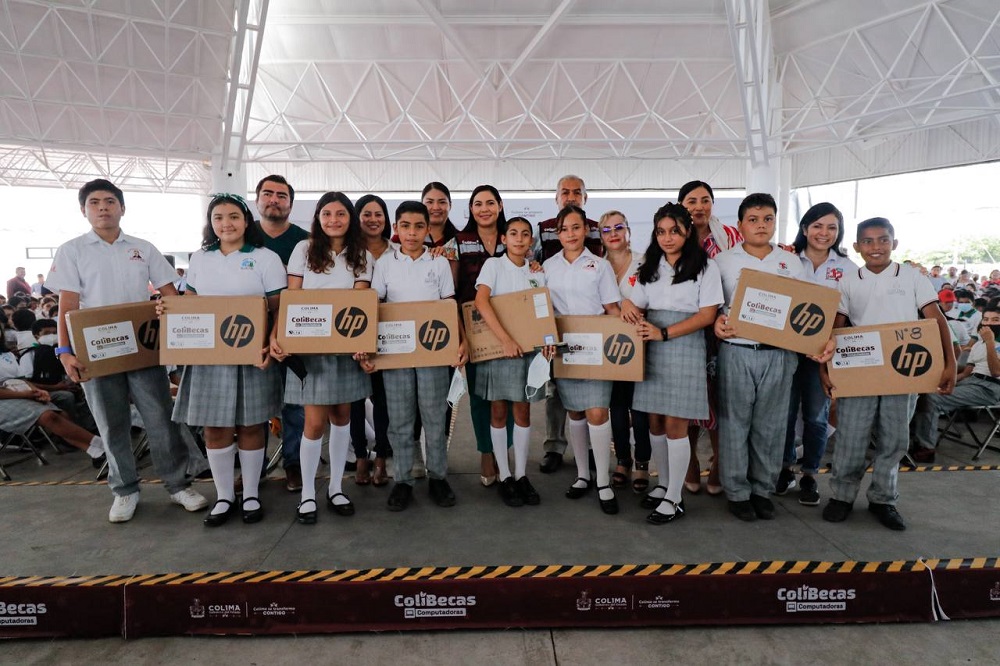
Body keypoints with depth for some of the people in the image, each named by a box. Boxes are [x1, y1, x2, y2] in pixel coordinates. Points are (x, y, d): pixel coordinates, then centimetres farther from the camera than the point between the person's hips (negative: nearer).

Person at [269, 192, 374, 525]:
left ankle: (336, 488, 23)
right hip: (309, 346, -2)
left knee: (341, 415, 9)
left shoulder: (362, 256, 6)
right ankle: (307, 494, 14)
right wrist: (276, 335, -15)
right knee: (316, 422, -4)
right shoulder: (304, 249, 3)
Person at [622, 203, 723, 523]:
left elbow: (707, 315, -7)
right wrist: (628, 306, -11)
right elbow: (638, 305, 15)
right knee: (655, 421, 9)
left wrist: (664, 333, -17)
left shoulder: (705, 266, -1)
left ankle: (674, 499, 10)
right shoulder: (650, 266, 14)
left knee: (675, 424, -3)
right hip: (651, 348, 5)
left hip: (684, 347, -5)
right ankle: (663, 483, 27)